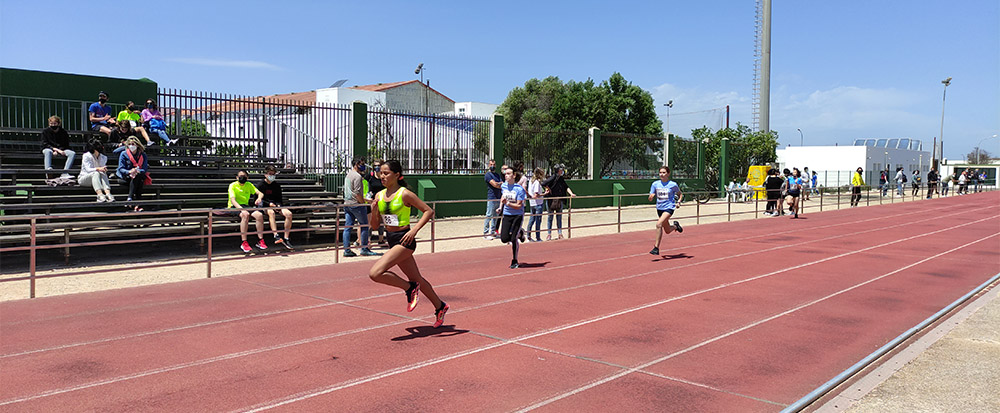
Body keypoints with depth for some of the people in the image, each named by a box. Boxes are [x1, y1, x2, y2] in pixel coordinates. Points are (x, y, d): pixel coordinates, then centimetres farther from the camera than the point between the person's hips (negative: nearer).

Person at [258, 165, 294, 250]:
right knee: (271, 212, -40)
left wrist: (278, 205, -6)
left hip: (276, 205, 4)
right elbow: (258, 199, -4)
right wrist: (269, 204, -17)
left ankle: (286, 238, -21)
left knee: (289, 213, -24)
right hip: (265, 205, -4)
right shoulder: (261, 185, -1)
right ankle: (276, 236, -49)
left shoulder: (277, 184, 12)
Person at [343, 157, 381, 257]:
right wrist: (363, 203, -7)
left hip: (347, 204, 9)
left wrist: (365, 199, 23)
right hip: (356, 204, -9)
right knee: (364, 226, 0)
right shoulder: (357, 176, -12)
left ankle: (346, 250, 5)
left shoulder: (348, 175, 18)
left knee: (348, 227, 6)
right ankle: (364, 249, 2)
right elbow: (357, 193, -18)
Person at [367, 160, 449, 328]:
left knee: (375, 273, -20)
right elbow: (375, 225, 9)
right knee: (416, 279, 17)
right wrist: (374, 211, -10)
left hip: (404, 240, -7)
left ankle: (410, 288, 0)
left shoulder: (405, 194, -12)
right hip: (391, 239, 7)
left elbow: (429, 211, -11)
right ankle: (440, 307, 35)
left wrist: (414, 230, -19)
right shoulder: (379, 196, 6)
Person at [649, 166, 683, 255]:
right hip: (659, 208, 5)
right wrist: (651, 196, -18)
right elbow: (650, 198, 5)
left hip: (669, 208, -5)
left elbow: (680, 194, 12)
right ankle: (675, 226, 52)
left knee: (658, 224, -28)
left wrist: (678, 202, -6)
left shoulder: (673, 184, -4)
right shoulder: (655, 184, 2)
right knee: (667, 231, 15)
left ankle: (656, 248, -23)